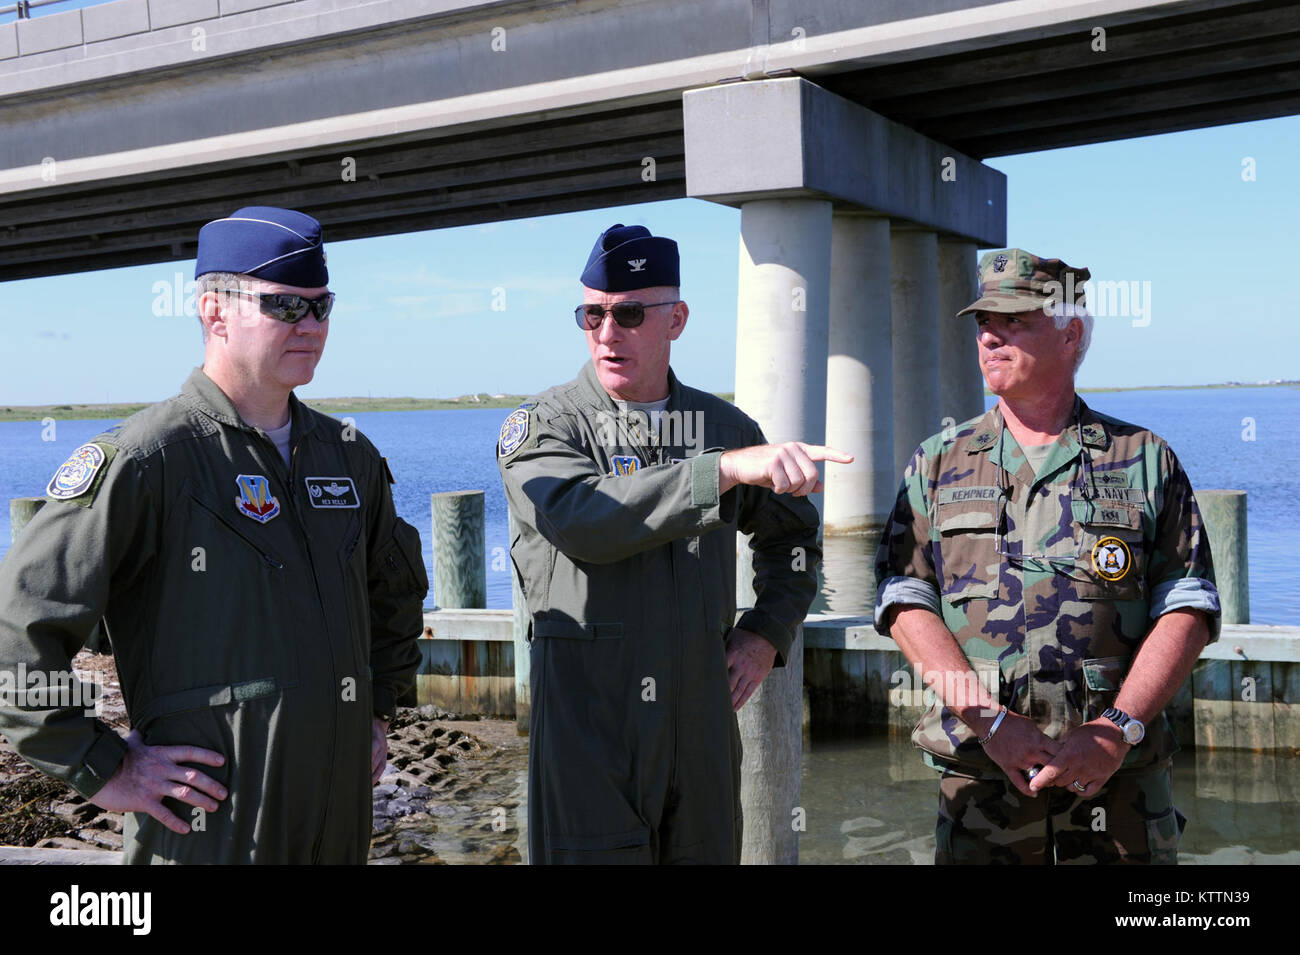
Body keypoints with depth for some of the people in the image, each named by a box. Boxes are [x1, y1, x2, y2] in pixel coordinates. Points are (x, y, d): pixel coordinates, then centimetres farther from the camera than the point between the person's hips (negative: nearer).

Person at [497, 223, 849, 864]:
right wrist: (727, 469, -32)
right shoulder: (541, 426, -3)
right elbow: (582, 521, -25)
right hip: (589, 729, -4)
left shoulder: (724, 426, 10)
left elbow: (792, 534, 25)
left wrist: (766, 635, 10)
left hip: (703, 723, 4)